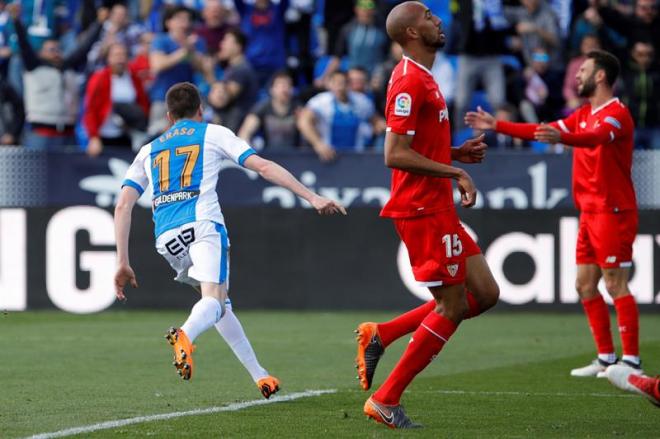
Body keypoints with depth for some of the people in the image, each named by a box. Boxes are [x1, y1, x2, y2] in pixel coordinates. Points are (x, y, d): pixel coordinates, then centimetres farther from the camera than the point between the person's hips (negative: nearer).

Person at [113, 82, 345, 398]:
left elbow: (123, 205, 16)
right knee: (214, 300, -19)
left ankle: (259, 375, 17)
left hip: (166, 236, 4)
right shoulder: (213, 134, 19)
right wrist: (312, 197, 8)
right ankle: (185, 335, -54)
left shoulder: (148, 151, 27)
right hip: (203, 222, -4)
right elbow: (264, 167, 9)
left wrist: (123, 263, 16)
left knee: (218, 301, 20)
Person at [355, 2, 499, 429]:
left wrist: (458, 153, 11)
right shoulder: (410, 81, -15)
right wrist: (455, 172, -19)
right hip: (423, 210, -10)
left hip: (438, 209, 10)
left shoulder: (423, 79, 17)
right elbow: (395, 155, -22)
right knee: (453, 307, -5)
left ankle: (381, 335, 11)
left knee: (485, 294, 10)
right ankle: (386, 401, 0)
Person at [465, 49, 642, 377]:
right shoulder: (583, 115, 16)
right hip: (590, 212, 9)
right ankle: (606, 358, 13)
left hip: (613, 212, -9)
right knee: (585, 285, 8)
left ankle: (631, 360, -8)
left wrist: (561, 137, -52)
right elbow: (543, 131, 22)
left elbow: (595, 137, -34)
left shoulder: (617, 114, -13)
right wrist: (496, 126, 21)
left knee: (616, 285, -10)